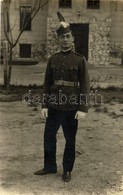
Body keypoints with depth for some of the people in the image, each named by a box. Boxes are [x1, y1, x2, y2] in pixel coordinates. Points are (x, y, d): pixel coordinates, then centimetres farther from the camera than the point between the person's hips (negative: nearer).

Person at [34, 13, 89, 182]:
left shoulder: (80, 59, -4)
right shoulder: (53, 59, 6)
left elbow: (84, 85, -6)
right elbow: (47, 83, 7)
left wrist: (83, 108, -12)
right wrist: (44, 105, 2)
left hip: (71, 107, -4)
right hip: (54, 106, 4)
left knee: (70, 140, 8)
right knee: (49, 136, 11)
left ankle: (67, 170, 26)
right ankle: (50, 167, 30)